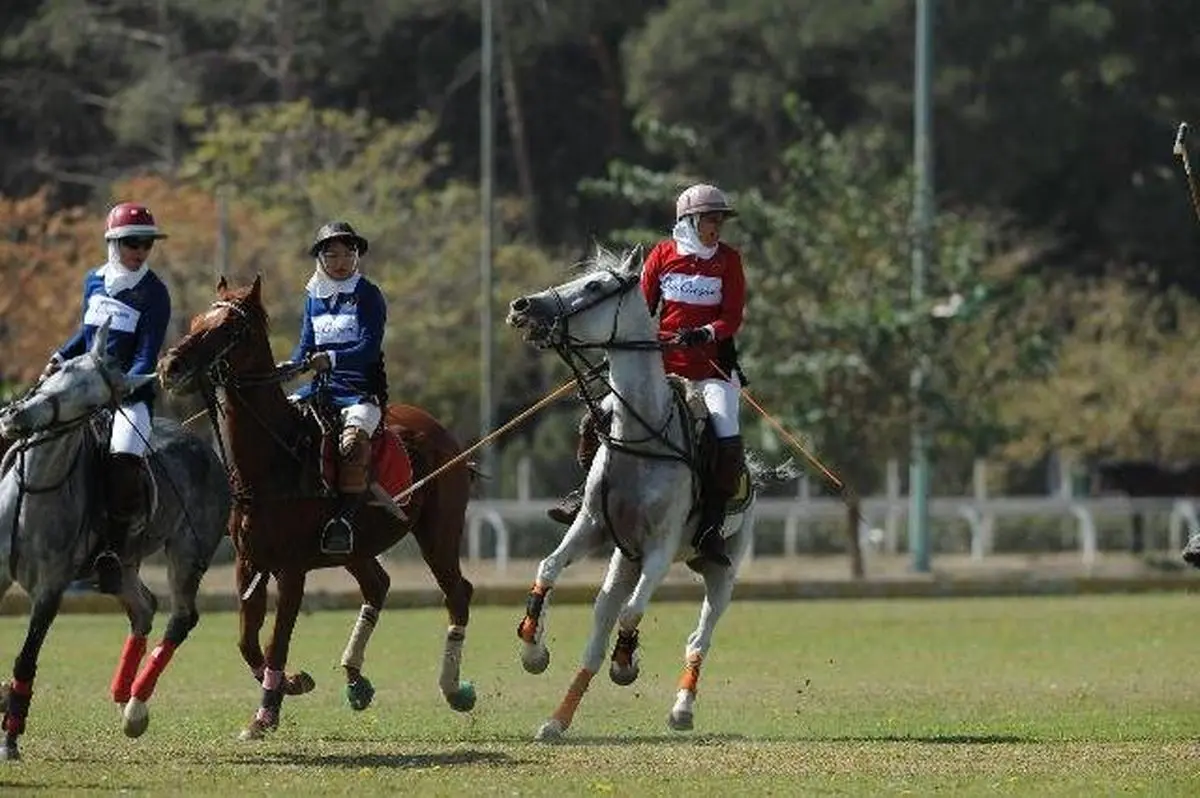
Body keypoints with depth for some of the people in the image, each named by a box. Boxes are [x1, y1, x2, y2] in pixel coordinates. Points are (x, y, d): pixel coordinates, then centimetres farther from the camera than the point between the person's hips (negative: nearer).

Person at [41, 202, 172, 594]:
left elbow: (147, 356, -12)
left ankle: (114, 550, -27)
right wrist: (61, 358, 8)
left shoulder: (153, 293, -5)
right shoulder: (94, 282, 10)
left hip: (133, 390, -6)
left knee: (124, 457, -29)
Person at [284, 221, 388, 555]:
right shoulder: (314, 297, 16)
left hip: (361, 391, -6)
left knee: (353, 439, -34)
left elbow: (370, 348, -11)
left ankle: (345, 518, -41)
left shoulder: (368, 296, -1)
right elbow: (306, 346, 14)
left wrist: (332, 359, -27)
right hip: (320, 389, 6)